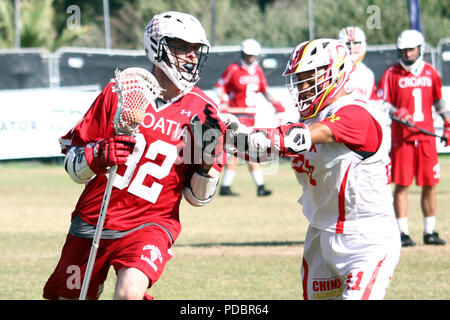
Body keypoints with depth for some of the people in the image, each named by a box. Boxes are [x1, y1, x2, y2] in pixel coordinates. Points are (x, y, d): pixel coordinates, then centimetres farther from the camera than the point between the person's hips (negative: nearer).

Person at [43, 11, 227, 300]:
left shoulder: (202, 111, -1)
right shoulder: (120, 92, -2)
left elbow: (198, 197, 3)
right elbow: (74, 166, 1)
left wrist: (210, 154, -14)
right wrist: (98, 155, -20)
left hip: (150, 223, -2)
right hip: (93, 220, 2)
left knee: (130, 291, -31)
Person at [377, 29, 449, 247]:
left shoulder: (431, 73, 10)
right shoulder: (392, 74, 0)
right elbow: (381, 103, -3)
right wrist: (397, 113, -20)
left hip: (427, 136, 3)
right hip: (402, 137, -3)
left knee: (430, 185, 4)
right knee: (402, 186, -3)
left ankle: (430, 232, 13)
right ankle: (403, 233, 2)